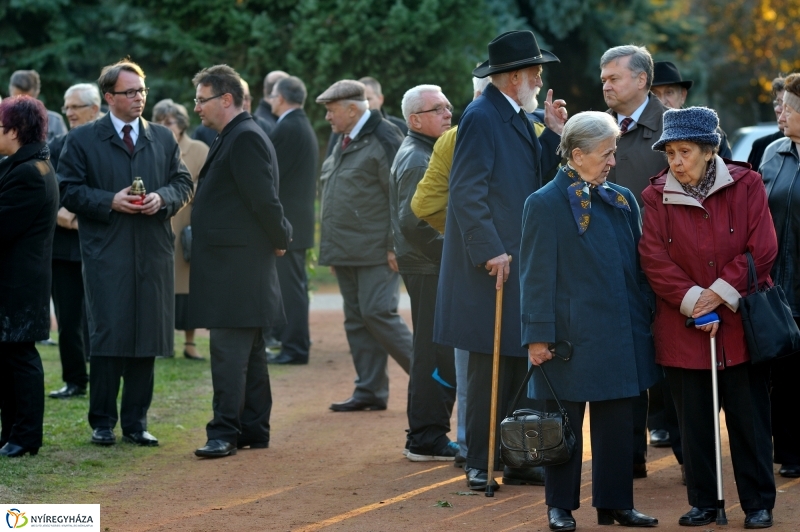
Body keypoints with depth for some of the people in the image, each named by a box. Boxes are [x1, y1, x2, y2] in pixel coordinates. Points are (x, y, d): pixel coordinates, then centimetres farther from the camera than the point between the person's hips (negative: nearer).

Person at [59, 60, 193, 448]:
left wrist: (163, 198, -7)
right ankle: (102, 422, 4)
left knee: (148, 336, 4)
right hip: (106, 253, -4)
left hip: (153, 253, 4)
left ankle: (136, 422, 12)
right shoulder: (82, 140, 3)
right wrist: (110, 202, -13)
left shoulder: (163, 139, 14)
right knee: (107, 336, -5)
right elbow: (69, 189, -1)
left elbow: (183, 183, 14)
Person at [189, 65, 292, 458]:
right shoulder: (234, 137, 18)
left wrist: (280, 238, -6)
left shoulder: (245, 138, -15)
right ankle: (254, 430, 19)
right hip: (235, 265, 11)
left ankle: (225, 432, -9)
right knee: (248, 352, 14)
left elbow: (263, 199, -18)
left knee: (229, 350, -10)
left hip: (236, 265, -11)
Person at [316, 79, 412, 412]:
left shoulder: (383, 139, -11)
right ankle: (370, 391, 10)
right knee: (356, 319, 7)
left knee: (377, 313, -13)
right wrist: (332, 248, 20)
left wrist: (395, 246, -18)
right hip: (347, 252, 9)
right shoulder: (344, 141, 17)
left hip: (376, 250, -9)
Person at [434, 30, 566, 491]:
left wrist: (554, 134, 9)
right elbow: (467, 191, -19)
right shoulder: (481, 118, -13)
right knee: (490, 366, -5)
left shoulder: (516, 118, 15)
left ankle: (515, 460, 17)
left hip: (520, 261, 9)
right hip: (493, 264, -9)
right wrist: (490, 252, -22)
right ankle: (480, 465, 1)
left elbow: (533, 175, 18)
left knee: (517, 363, 11)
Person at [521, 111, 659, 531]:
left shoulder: (622, 200, 9)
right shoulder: (545, 204, -7)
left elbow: (638, 266, 13)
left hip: (621, 335, 5)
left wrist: (646, 320, 9)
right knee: (565, 424, 4)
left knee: (617, 424, 9)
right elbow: (536, 275, -9)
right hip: (570, 334, -5)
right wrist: (538, 336, -12)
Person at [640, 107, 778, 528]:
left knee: (749, 417, 2)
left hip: (741, 322, -1)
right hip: (682, 329, 1)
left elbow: (762, 250, -7)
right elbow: (654, 260, -6)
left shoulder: (746, 185, -2)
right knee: (694, 421, 6)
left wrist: (720, 293, -12)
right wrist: (693, 301, -14)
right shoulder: (655, 197, 0)